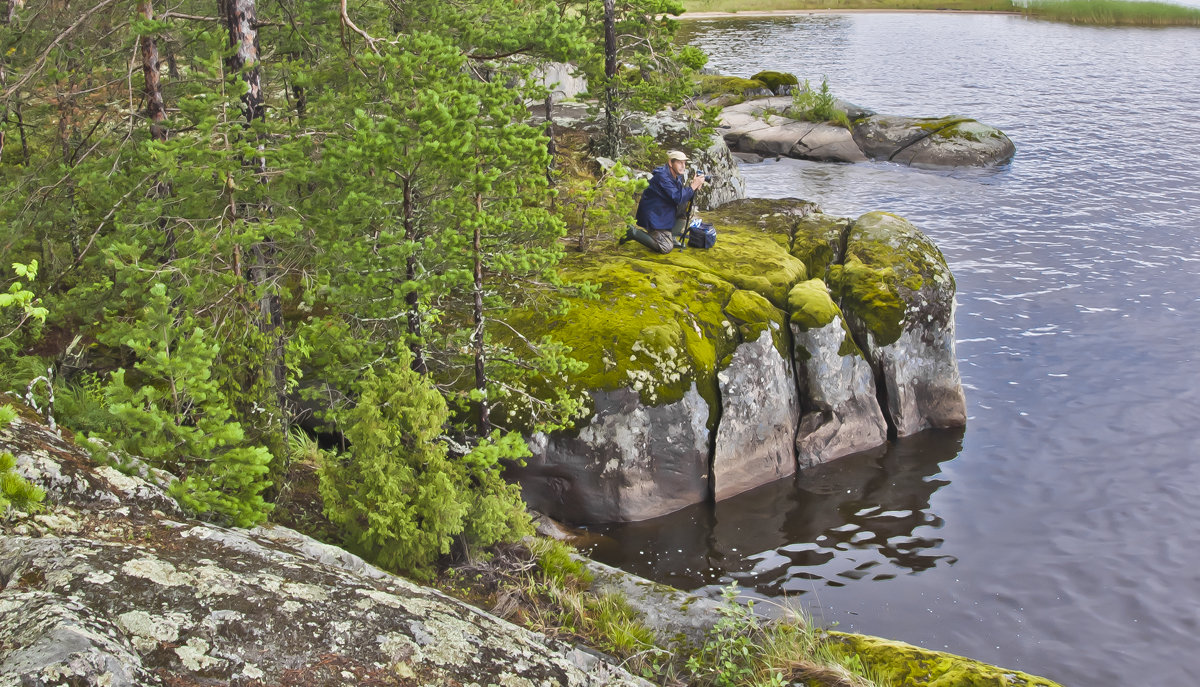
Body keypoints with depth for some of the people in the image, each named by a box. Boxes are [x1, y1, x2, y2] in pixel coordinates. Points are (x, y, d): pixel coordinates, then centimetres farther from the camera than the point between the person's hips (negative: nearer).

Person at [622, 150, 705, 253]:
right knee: (666, 248, -16)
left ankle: (671, 237, 5)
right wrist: (693, 186, -24)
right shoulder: (662, 176, -23)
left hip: (665, 215, 10)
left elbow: (686, 197, 9)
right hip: (653, 217, -10)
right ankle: (634, 232, -3)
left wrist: (695, 188, -9)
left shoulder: (677, 177, 6)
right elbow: (677, 198, -29)